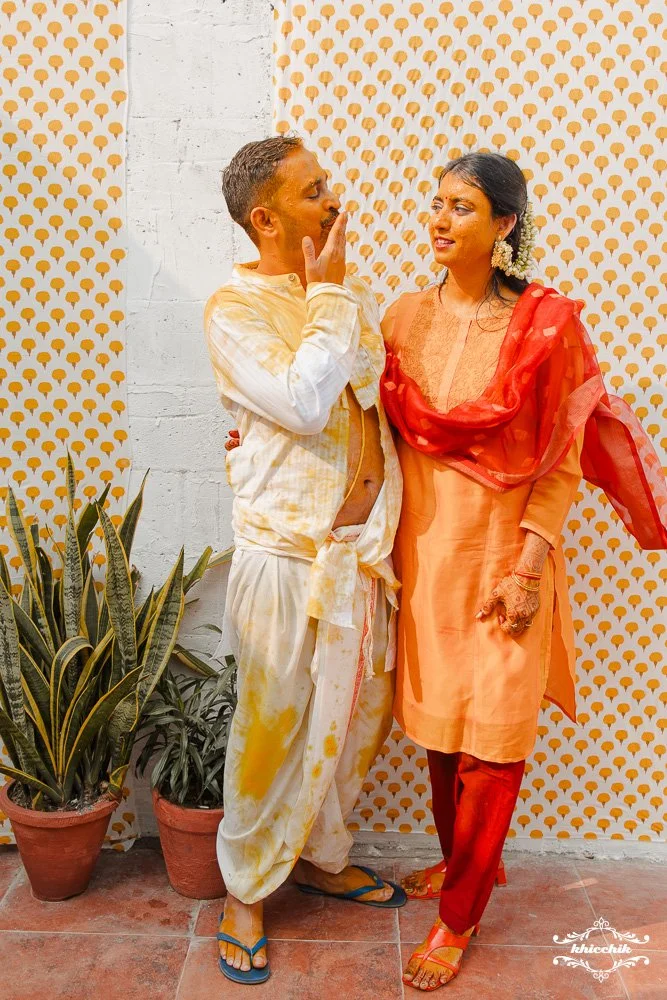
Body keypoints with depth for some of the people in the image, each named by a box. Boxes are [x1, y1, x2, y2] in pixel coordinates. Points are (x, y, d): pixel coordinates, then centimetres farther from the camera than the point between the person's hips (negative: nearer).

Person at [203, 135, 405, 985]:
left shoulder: (347, 297, 12)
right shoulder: (234, 308, -9)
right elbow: (305, 403, -23)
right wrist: (326, 293, -14)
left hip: (364, 547, 7)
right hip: (289, 552, -6)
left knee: (358, 715, 16)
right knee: (275, 729, 5)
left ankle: (322, 857, 39)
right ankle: (245, 889, 28)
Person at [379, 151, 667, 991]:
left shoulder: (545, 325, -10)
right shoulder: (407, 315, 3)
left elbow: (562, 461, -8)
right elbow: (381, 424, 7)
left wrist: (528, 566, -14)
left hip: (501, 550, -4)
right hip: (423, 544, 4)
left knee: (493, 734, 5)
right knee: (438, 716, 17)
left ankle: (458, 917, 24)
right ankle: (463, 858, 41)